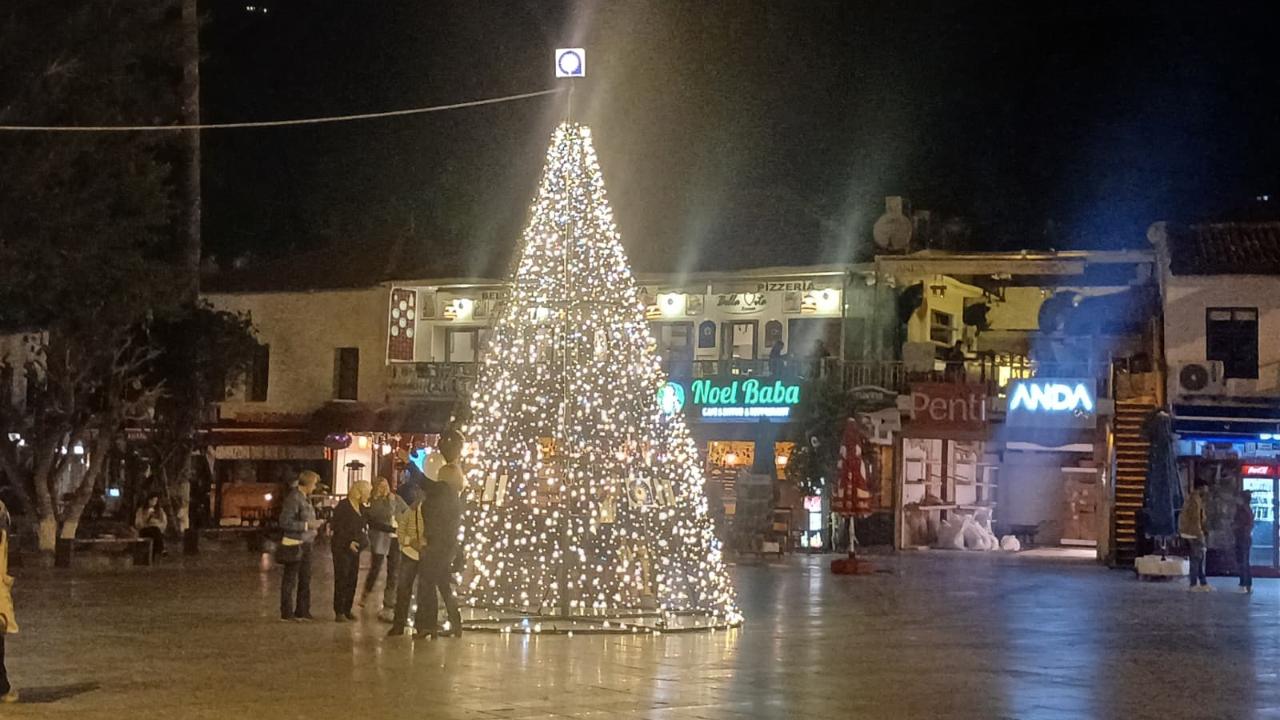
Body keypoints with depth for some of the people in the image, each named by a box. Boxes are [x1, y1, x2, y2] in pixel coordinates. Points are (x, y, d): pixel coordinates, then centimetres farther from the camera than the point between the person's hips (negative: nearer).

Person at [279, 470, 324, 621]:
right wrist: (307, 525, -20)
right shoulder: (293, 498, -16)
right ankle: (287, 613, 7)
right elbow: (285, 522, -20)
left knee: (305, 579, 13)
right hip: (294, 545, -9)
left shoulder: (306, 498, 11)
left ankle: (302, 611, 22)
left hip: (305, 544, 9)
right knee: (290, 580, 0)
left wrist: (314, 525, 7)